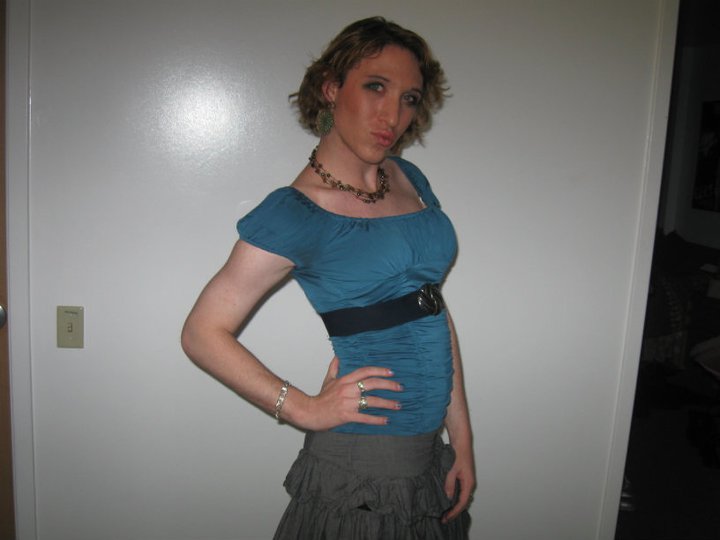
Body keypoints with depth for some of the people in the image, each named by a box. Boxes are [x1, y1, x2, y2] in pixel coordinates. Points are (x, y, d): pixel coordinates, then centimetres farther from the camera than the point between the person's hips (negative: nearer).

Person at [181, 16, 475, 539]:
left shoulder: (411, 180, 5)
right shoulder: (294, 213, -14)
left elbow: (436, 311, 6)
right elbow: (203, 332, -11)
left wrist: (462, 438, 5)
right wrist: (304, 409, -13)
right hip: (359, 462, -6)